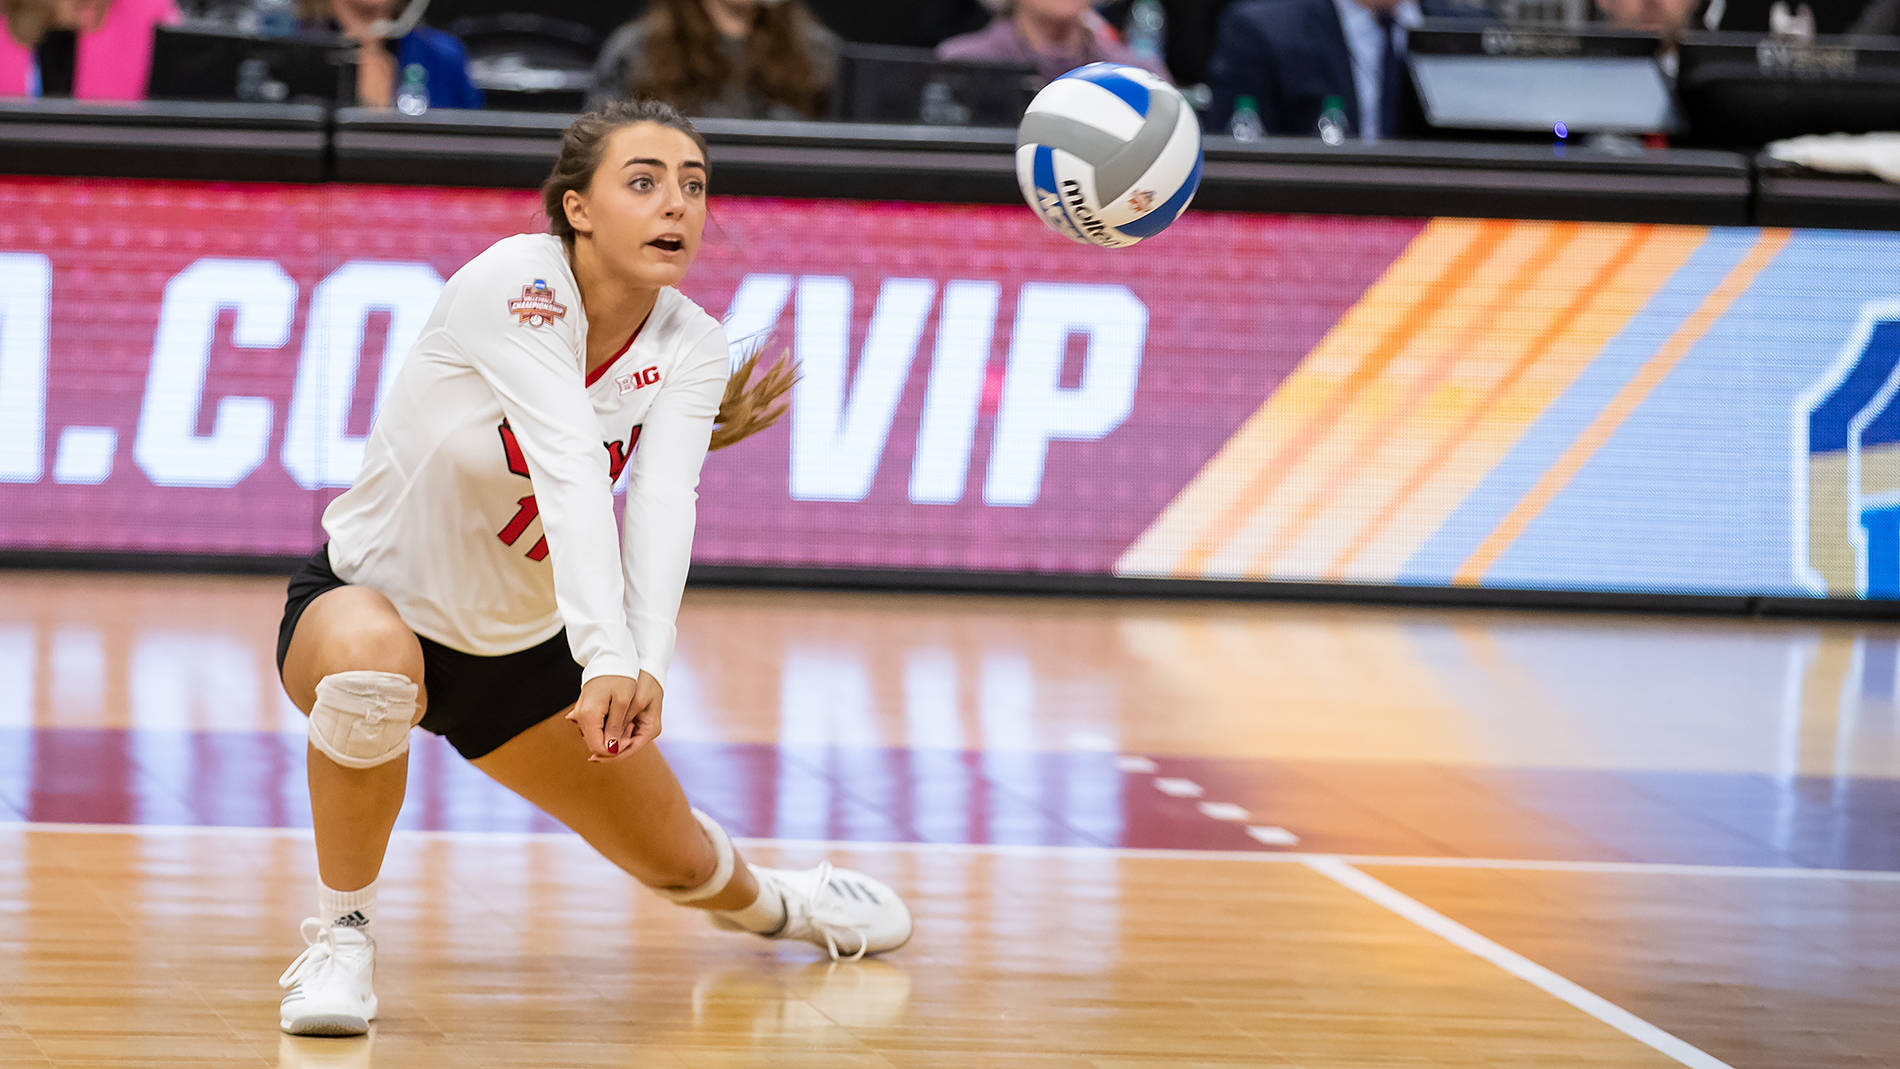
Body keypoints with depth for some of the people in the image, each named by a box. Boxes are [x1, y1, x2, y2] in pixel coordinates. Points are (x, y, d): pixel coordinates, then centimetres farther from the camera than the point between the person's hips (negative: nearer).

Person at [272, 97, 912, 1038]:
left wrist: (648, 666, -45)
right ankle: (340, 931, -18)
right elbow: (570, 470, -40)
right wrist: (606, 656, -50)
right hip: (366, 598, -5)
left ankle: (769, 903, 51)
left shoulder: (691, 347, -11)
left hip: (522, 645, 5)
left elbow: (663, 504, -27)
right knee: (372, 666, -41)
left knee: (678, 861, 12)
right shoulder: (515, 283, -27)